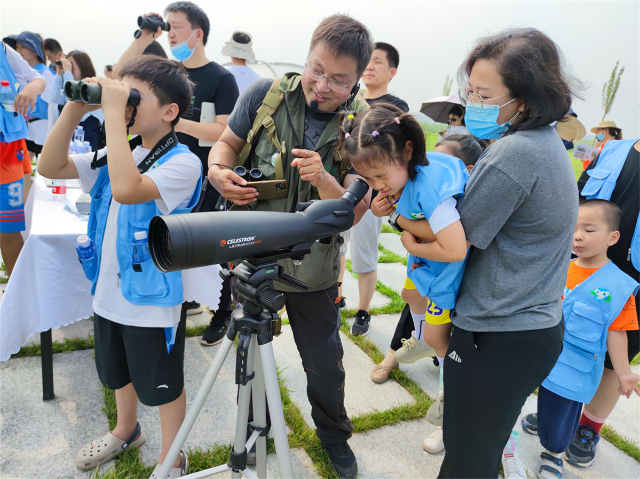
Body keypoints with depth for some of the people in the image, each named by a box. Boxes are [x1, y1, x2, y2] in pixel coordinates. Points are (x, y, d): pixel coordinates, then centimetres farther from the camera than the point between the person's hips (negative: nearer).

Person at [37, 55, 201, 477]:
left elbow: (127, 189, -38)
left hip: (153, 300, -7)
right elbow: (51, 167, 2)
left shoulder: (182, 162, -20)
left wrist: (113, 114, -31)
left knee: (163, 385, 13)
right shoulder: (118, 155, 3)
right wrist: (75, 110, -8)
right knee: (118, 372, 28)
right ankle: (126, 431, 55)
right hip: (110, 292, 8)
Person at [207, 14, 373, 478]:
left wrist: (324, 180, -37)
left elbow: (356, 211, -18)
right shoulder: (266, 94, -9)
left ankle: (335, 435, 45)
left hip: (313, 267, -1)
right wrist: (218, 171, -18)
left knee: (324, 363, 15)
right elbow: (227, 143, 4)